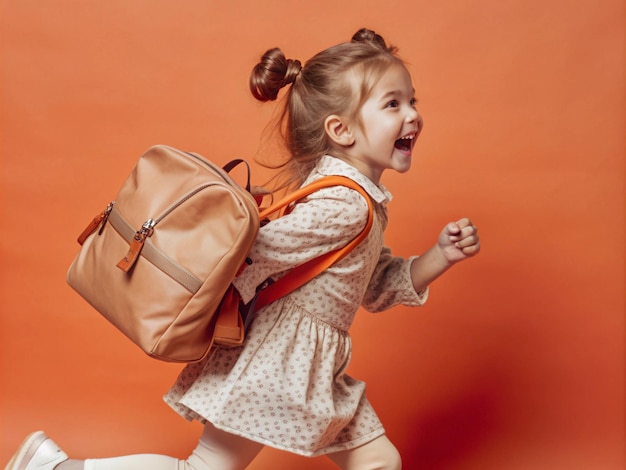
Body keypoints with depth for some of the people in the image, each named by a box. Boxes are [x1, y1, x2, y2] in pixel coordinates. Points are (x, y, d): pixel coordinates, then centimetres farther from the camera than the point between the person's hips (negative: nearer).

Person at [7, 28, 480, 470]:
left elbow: (378, 287, 15)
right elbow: (257, 253, -24)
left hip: (316, 368, 9)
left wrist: (441, 256, 5)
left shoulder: (367, 200, 9)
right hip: (277, 357, -9)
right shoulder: (344, 202, -22)